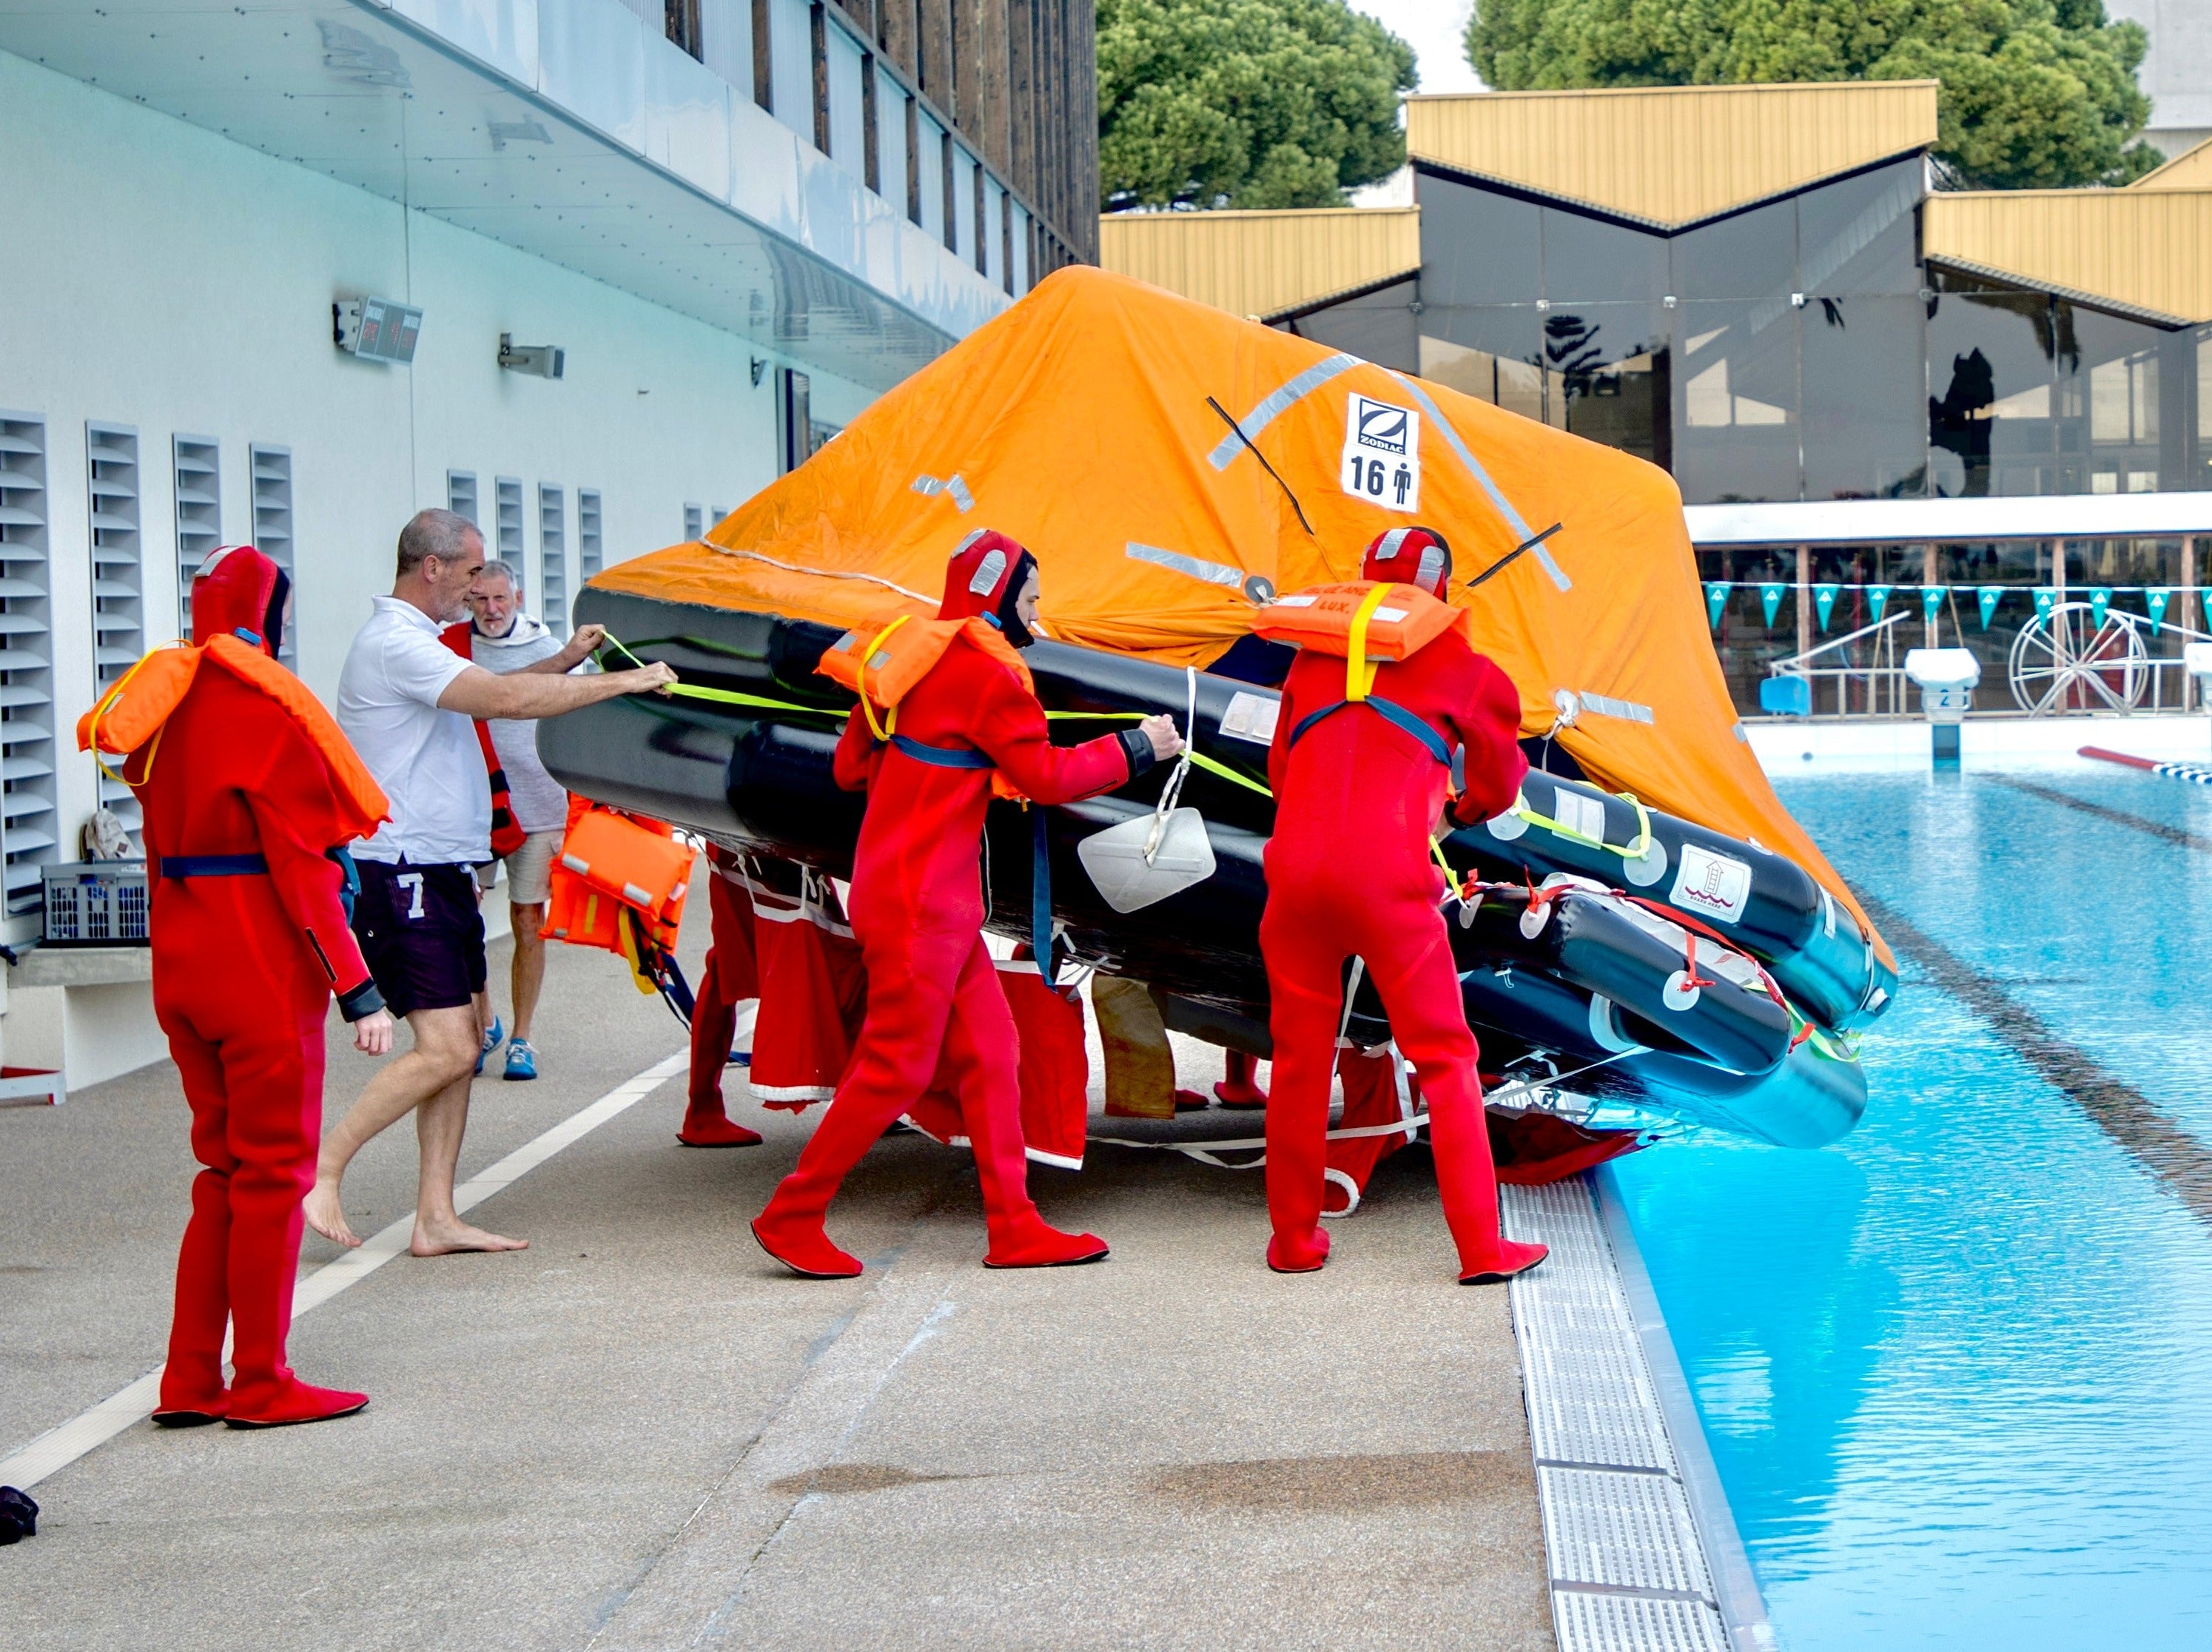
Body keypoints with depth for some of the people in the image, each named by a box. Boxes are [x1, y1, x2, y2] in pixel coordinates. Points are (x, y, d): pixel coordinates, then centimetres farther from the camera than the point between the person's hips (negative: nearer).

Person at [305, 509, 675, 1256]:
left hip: (439, 872, 11)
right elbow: (506, 699, -23)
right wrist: (623, 682, -18)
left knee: (462, 1044, 7)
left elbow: (490, 690, 33)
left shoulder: (414, 642, 20)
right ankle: (319, 1171, -8)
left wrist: (564, 660, 17)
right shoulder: (396, 644, -15)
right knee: (445, 1050, -14)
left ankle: (436, 1219, 8)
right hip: (402, 877, -11)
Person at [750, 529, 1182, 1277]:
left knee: (989, 1053, 9)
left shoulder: (913, 653, 13)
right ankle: (790, 1217, 4)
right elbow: (1046, 776, -11)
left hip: (938, 902, 10)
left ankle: (1014, 1227, 10)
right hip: (920, 903, -10)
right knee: (897, 1065, -4)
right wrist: (1135, 747, -1)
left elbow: (851, 766, 15)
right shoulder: (984, 669, -13)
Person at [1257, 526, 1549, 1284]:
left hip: (1295, 867, 3)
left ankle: (1294, 1239, 22)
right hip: (1387, 875, -3)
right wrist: (1468, 807, 47)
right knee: (1444, 1057, 5)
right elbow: (1499, 784, 24)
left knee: (1300, 1056, 15)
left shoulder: (1314, 655, 21)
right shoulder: (1460, 666, 12)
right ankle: (1482, 1248, 2)